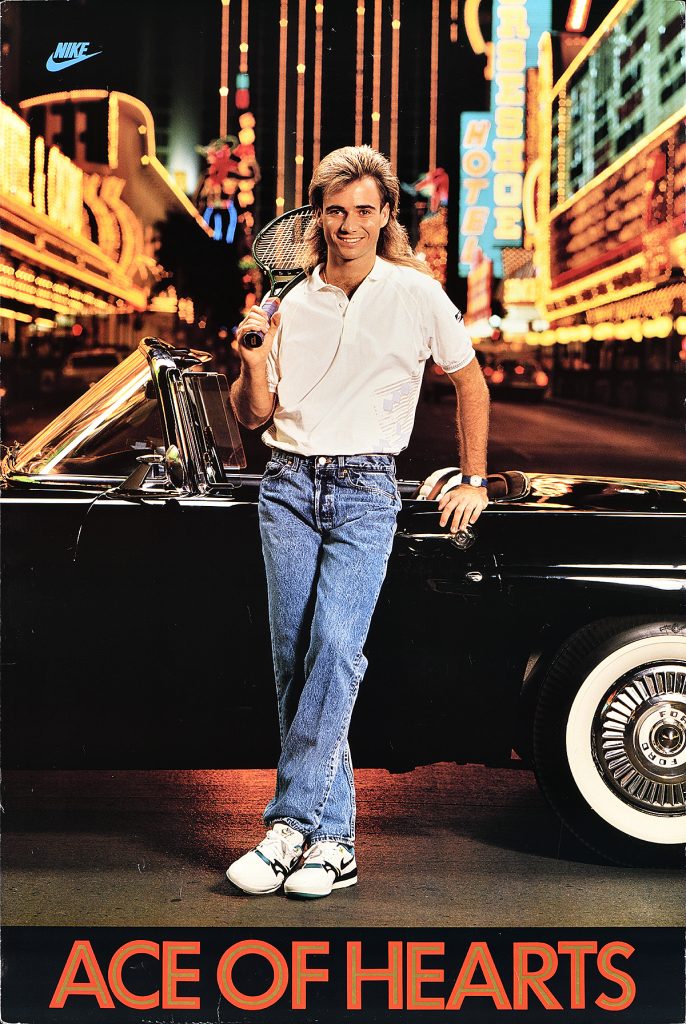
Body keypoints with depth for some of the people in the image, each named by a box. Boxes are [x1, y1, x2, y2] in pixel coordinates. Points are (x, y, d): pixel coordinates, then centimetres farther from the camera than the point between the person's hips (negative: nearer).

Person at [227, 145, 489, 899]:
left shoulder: (417, 294, 4)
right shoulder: (292, 303, 10)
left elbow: (470, 382, 16)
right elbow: (253, 416, 14)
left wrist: (474, 482, 14)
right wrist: (254, 362, -6)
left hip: (365, 490, -3)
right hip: (288, 483, 3)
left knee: (335, 646, -20)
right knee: (293, 657, -3)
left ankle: (290, 824, -16)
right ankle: (332, 838, 2)